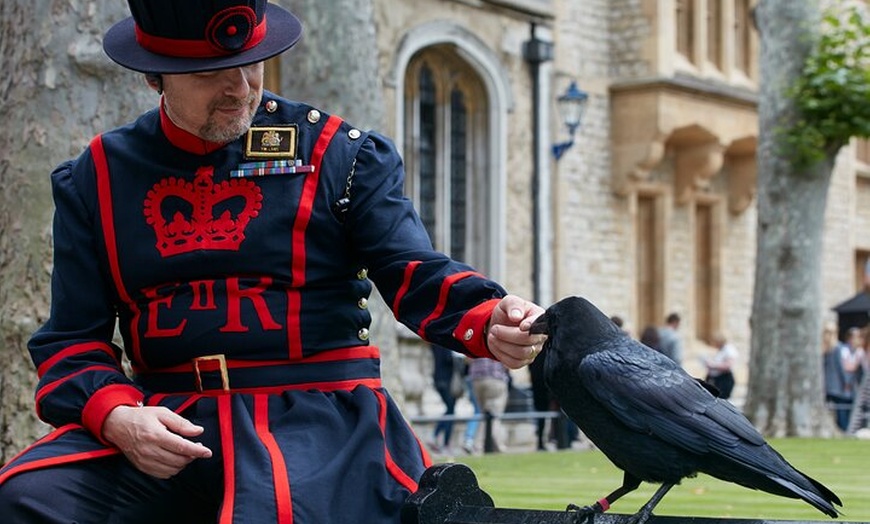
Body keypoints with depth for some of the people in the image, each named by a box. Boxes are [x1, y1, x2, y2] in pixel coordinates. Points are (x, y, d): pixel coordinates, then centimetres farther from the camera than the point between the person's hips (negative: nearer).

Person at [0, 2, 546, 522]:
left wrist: (489, 320, -24)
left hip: (318, 414, -2)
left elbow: (415, 273, -2)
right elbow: (73, 339, 9)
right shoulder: (96, 177, 9)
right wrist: (115, 417, -13)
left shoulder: (340, 154, 5)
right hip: (166, 421, 3)